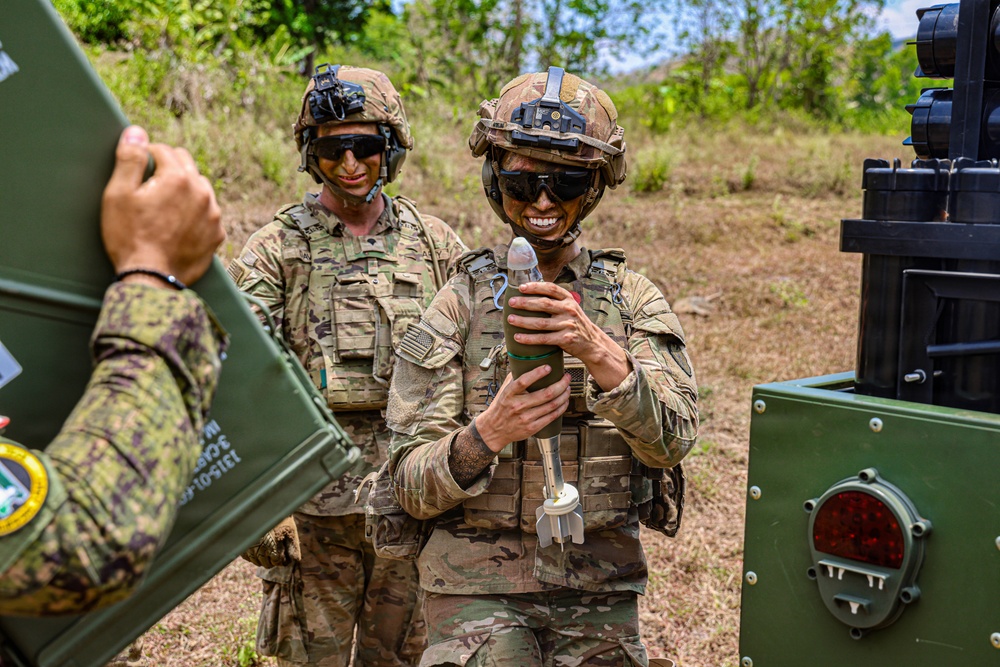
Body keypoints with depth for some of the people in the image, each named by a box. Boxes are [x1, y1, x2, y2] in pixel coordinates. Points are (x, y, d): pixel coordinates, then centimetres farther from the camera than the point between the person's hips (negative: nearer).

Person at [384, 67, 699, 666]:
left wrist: (598, 352, -27)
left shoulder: (635, 301, 3)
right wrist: (486, 433, -24)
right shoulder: (457, 306, -1)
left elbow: (673, 439, -12)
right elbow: (411, 488, -4)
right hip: (480, 585, -1)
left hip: (602, 594, 2)